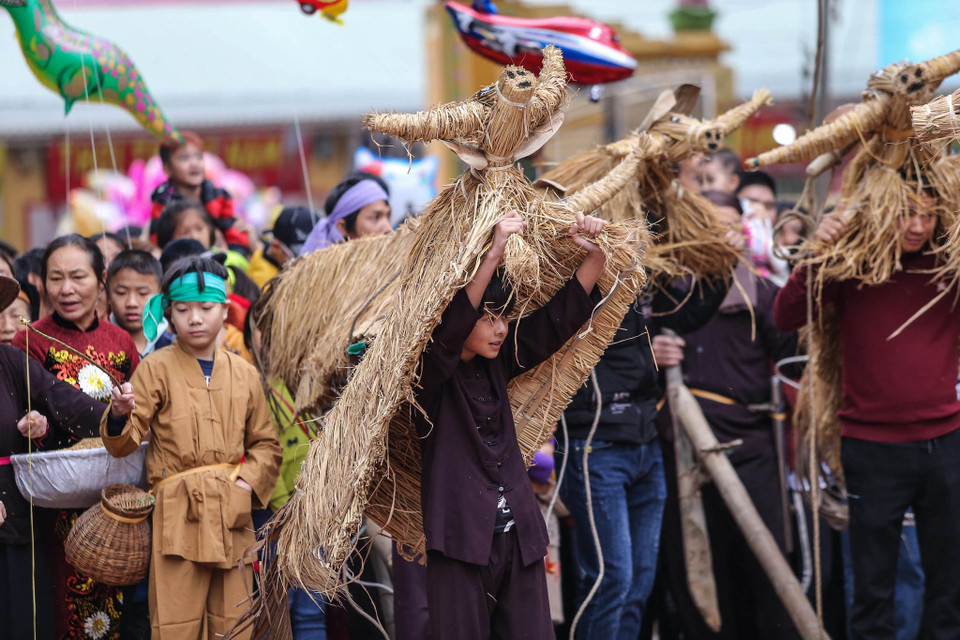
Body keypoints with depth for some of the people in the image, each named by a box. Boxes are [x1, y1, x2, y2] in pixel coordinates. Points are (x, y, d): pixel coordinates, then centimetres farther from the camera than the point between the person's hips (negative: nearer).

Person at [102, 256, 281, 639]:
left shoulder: (244, 375, 13)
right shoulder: (157, 369, 3)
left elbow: (266, 444, 18)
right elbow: (123, 444, -3)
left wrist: (250, 481, -1)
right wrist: (121, 415, -24)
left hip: (233, 517, 3)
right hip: (177, 517, -3)